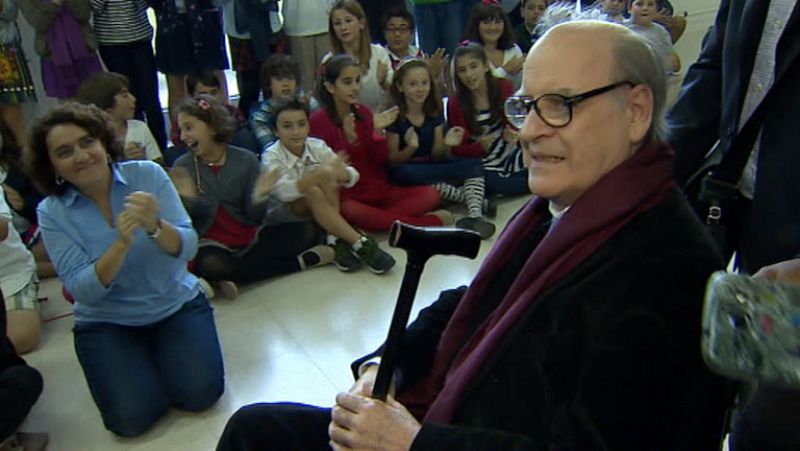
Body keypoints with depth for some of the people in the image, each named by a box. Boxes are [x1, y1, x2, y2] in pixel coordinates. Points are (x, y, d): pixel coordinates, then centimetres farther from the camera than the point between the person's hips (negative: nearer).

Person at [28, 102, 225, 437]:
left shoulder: (147, 175, -10)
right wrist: (121, 244, -32)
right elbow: (81, 290, -15)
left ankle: (162, 349, 13)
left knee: (199, 393, -17)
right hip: (106, 323, 0)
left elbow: (187, 248, -14)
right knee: (132, 416, -18)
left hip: (178, 305, 0)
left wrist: (154, 226, -36)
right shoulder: (52, 212, -8)